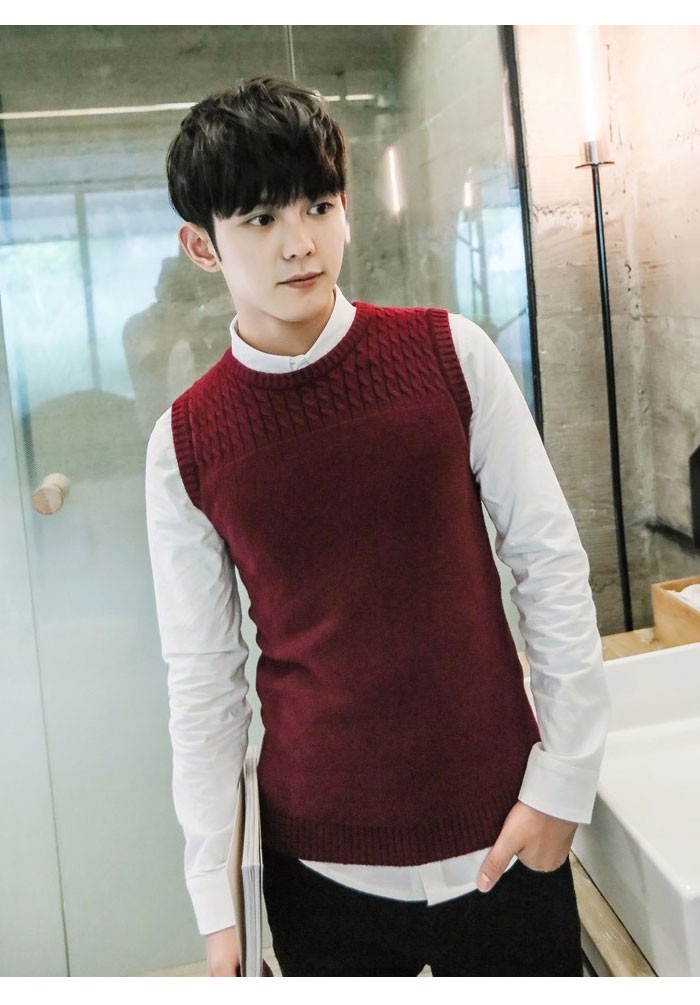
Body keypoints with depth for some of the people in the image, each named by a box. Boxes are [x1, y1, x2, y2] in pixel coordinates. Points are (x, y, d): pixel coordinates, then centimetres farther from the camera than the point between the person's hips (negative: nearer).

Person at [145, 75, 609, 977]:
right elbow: (202, 677, -1)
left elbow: (550, 562, -3)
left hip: (500, 839, 0)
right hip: (322, 863, 0)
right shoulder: (185, 443, -6)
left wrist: (564, 778, -5)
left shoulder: (447, 353, -7)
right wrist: (213, 902, -1)